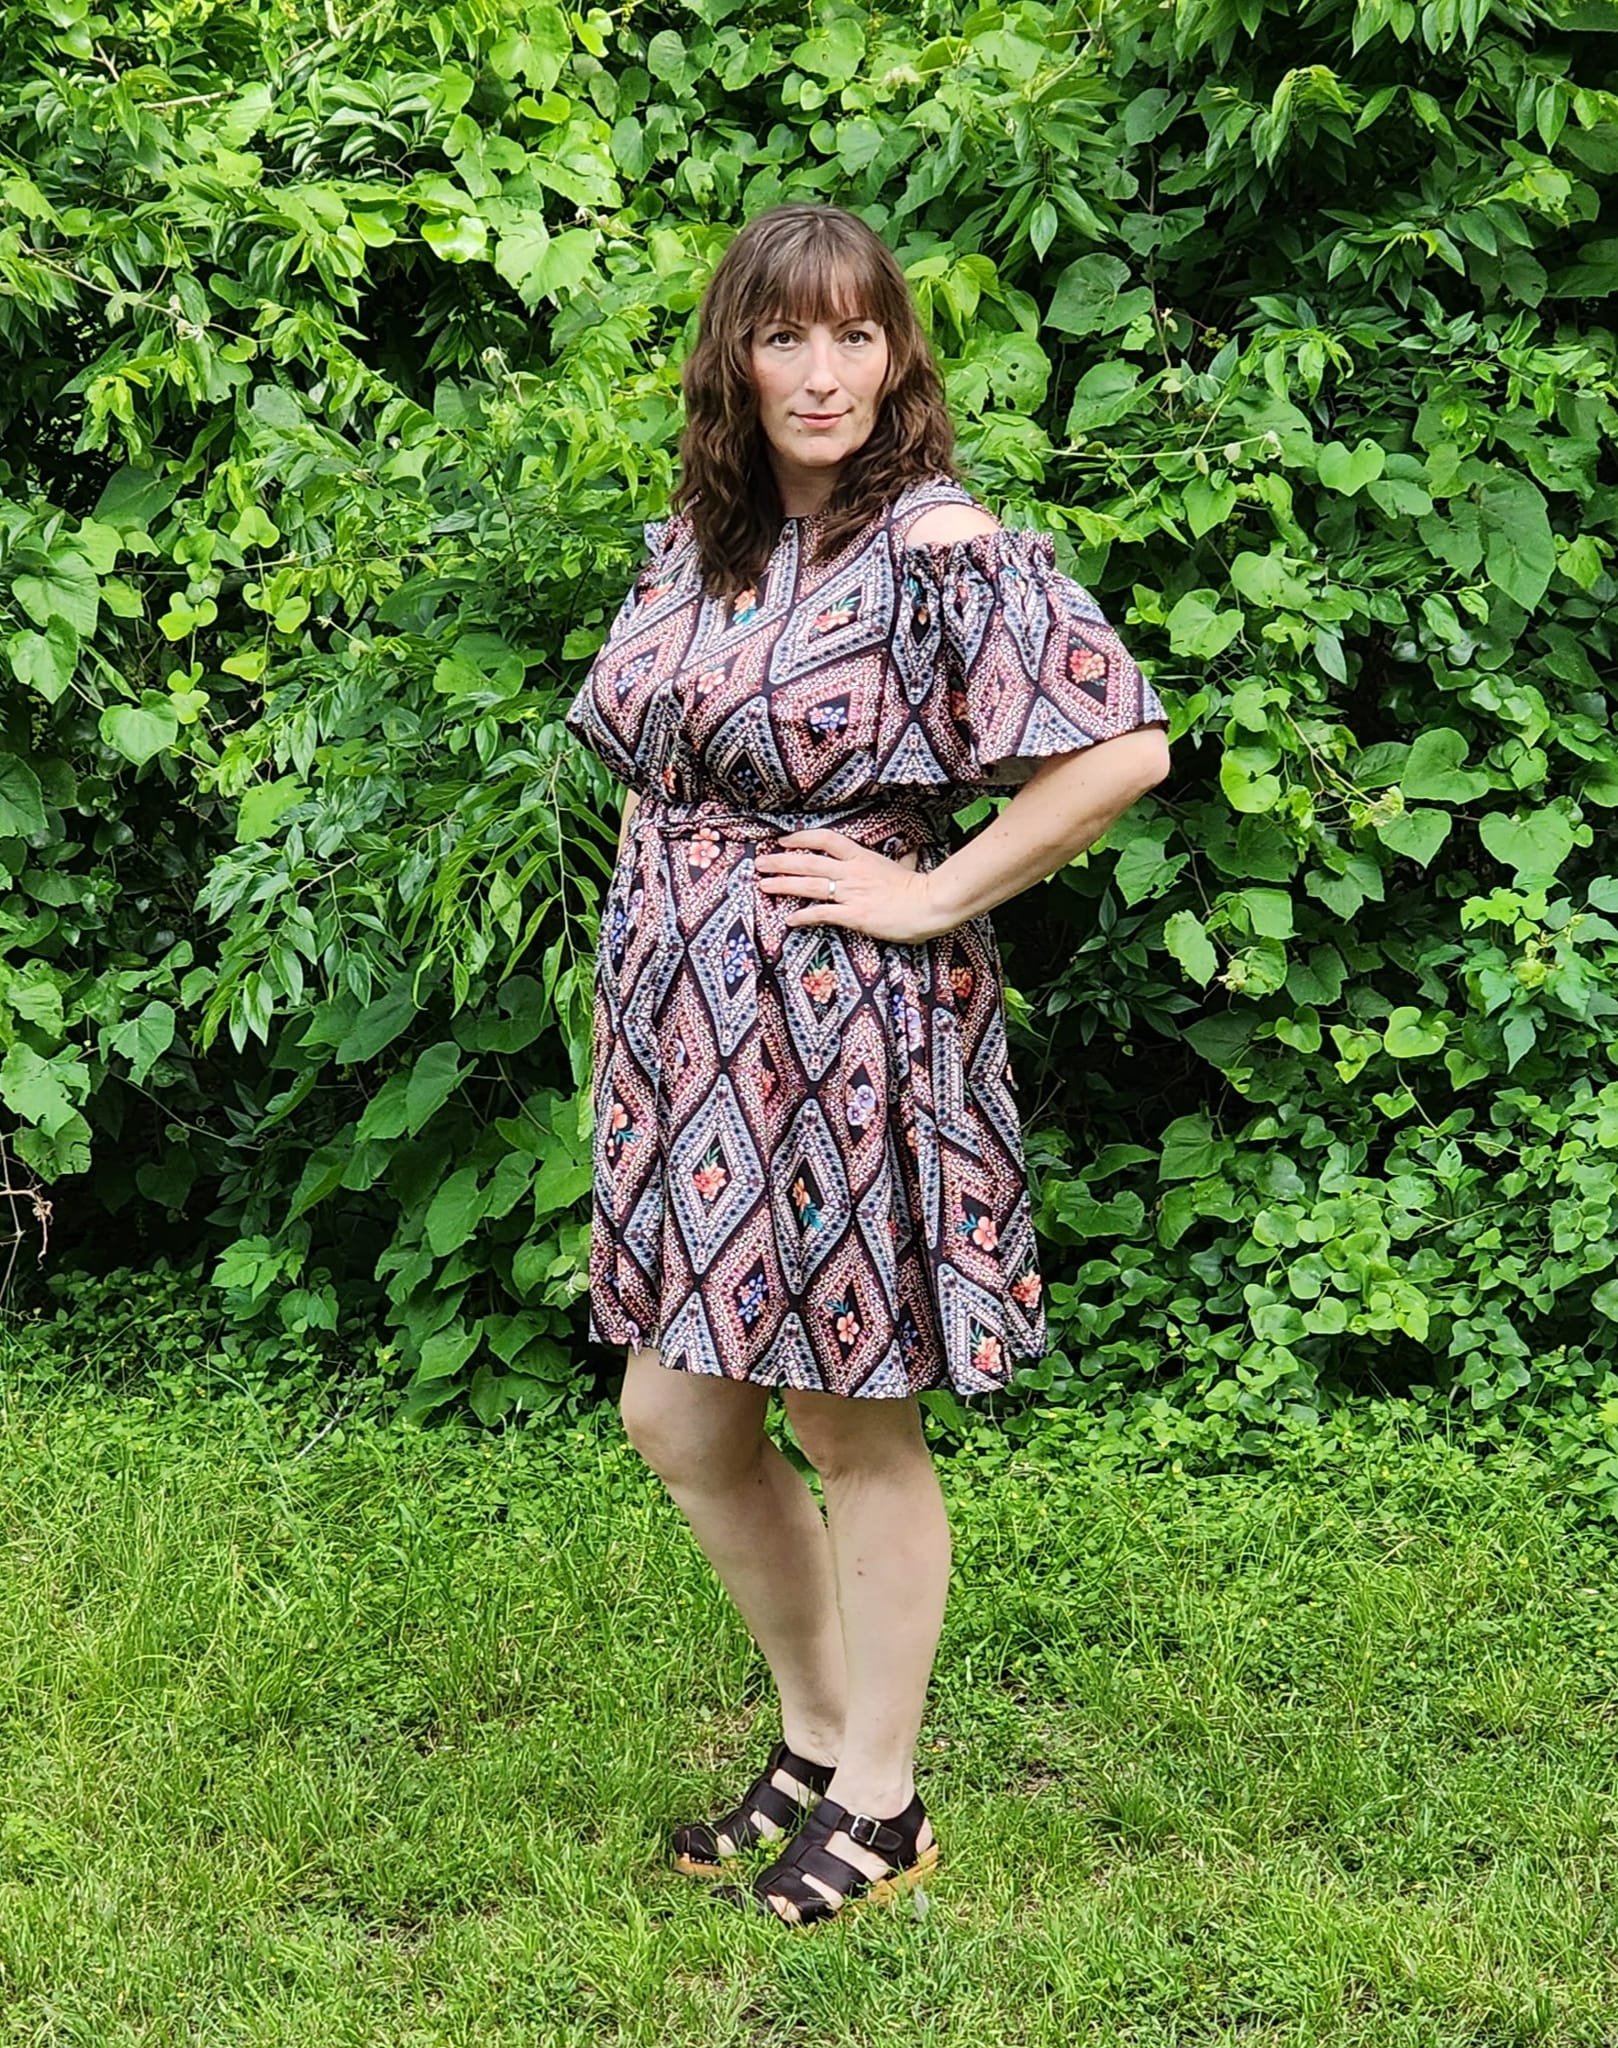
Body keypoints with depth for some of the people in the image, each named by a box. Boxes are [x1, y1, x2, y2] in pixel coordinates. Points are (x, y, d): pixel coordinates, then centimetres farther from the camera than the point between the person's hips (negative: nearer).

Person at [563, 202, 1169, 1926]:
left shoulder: (940, 548, -13)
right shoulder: (688, 543, 10)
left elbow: (1123, 747, -21)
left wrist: (933, 894, -16)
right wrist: (634, 958, 14)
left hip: (845, 1027, -8)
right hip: (681, 1033, 8)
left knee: (855, 1432, 4)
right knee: (677, 1423, 12)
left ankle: (879, 1805, 21)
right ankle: (817, 1734, 33)